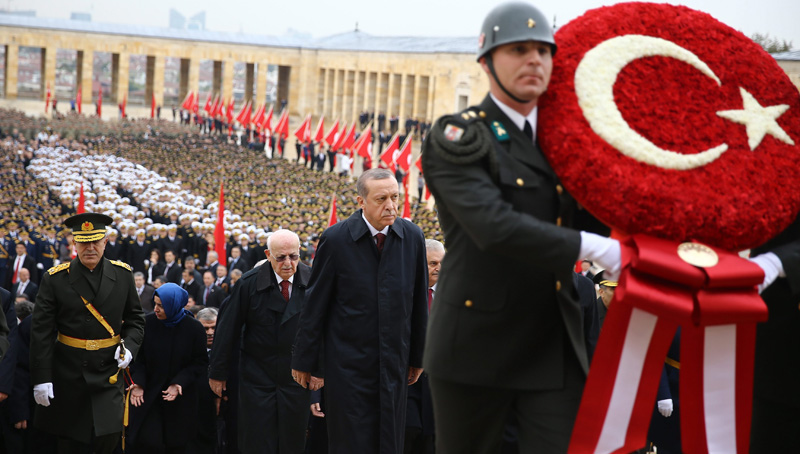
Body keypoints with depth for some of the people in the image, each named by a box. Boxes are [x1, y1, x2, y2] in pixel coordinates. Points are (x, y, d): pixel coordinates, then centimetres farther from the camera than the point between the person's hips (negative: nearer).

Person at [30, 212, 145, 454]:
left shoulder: (122, 275, 1)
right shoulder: (55, 279, -5)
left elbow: (136, 319, 10)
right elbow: (41, 332, -6)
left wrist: (129, 346, -10)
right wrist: (41, 378, -11)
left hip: (108, 372, 1)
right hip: (68, 375, 0)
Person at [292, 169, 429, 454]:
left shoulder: (413, 237, 0)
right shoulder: (336, 239, -8)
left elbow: (419, 303, 7)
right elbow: (315, 305, -3)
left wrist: (418, 356, 11)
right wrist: (304, 360, 0)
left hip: (395, 363, 3)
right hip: (348, 363, -3)